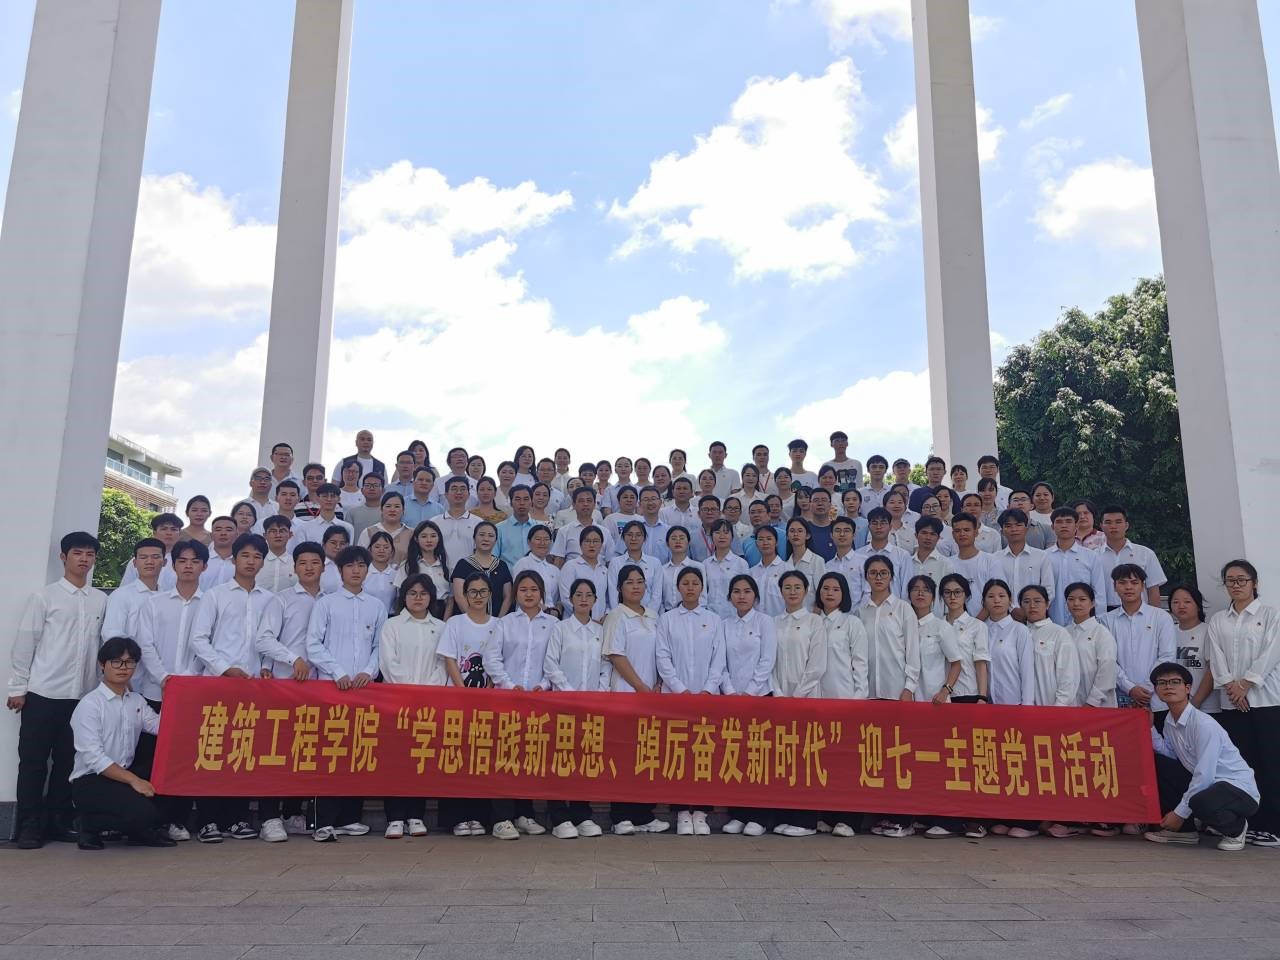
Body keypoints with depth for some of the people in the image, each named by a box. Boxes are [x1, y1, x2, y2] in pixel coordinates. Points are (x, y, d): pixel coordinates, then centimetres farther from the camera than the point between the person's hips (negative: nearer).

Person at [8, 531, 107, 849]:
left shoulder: (101, 600, 7)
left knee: (67, 760, 9)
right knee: (33, 760, 3)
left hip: (82, 694, 3)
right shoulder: (44, 596, -1)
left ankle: (58, 822, 19)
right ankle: (28, 826, 12)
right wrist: (18, 688, -3)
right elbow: (24, 643, -1)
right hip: (43, 692, -3)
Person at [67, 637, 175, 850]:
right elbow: (94, 757, -19)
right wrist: (133, 780, -26)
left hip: (126, 776, 7)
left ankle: (140, 830, 8)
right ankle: (90, 824, -1)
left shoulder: (137, 701, 12)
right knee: (141, 810, -29)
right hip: (90, 781, -7)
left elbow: (161, 727, -6)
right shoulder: (89, 704, -10)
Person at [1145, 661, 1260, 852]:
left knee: (1201, 802, -39)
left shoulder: (1204, 724, -22)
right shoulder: (1170, 721, 4)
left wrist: (1180, 813, -19)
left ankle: (1236, 828, -1)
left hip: (1239, 789, -8)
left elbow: (1204, 775, -24)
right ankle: (1181, 829, 4)